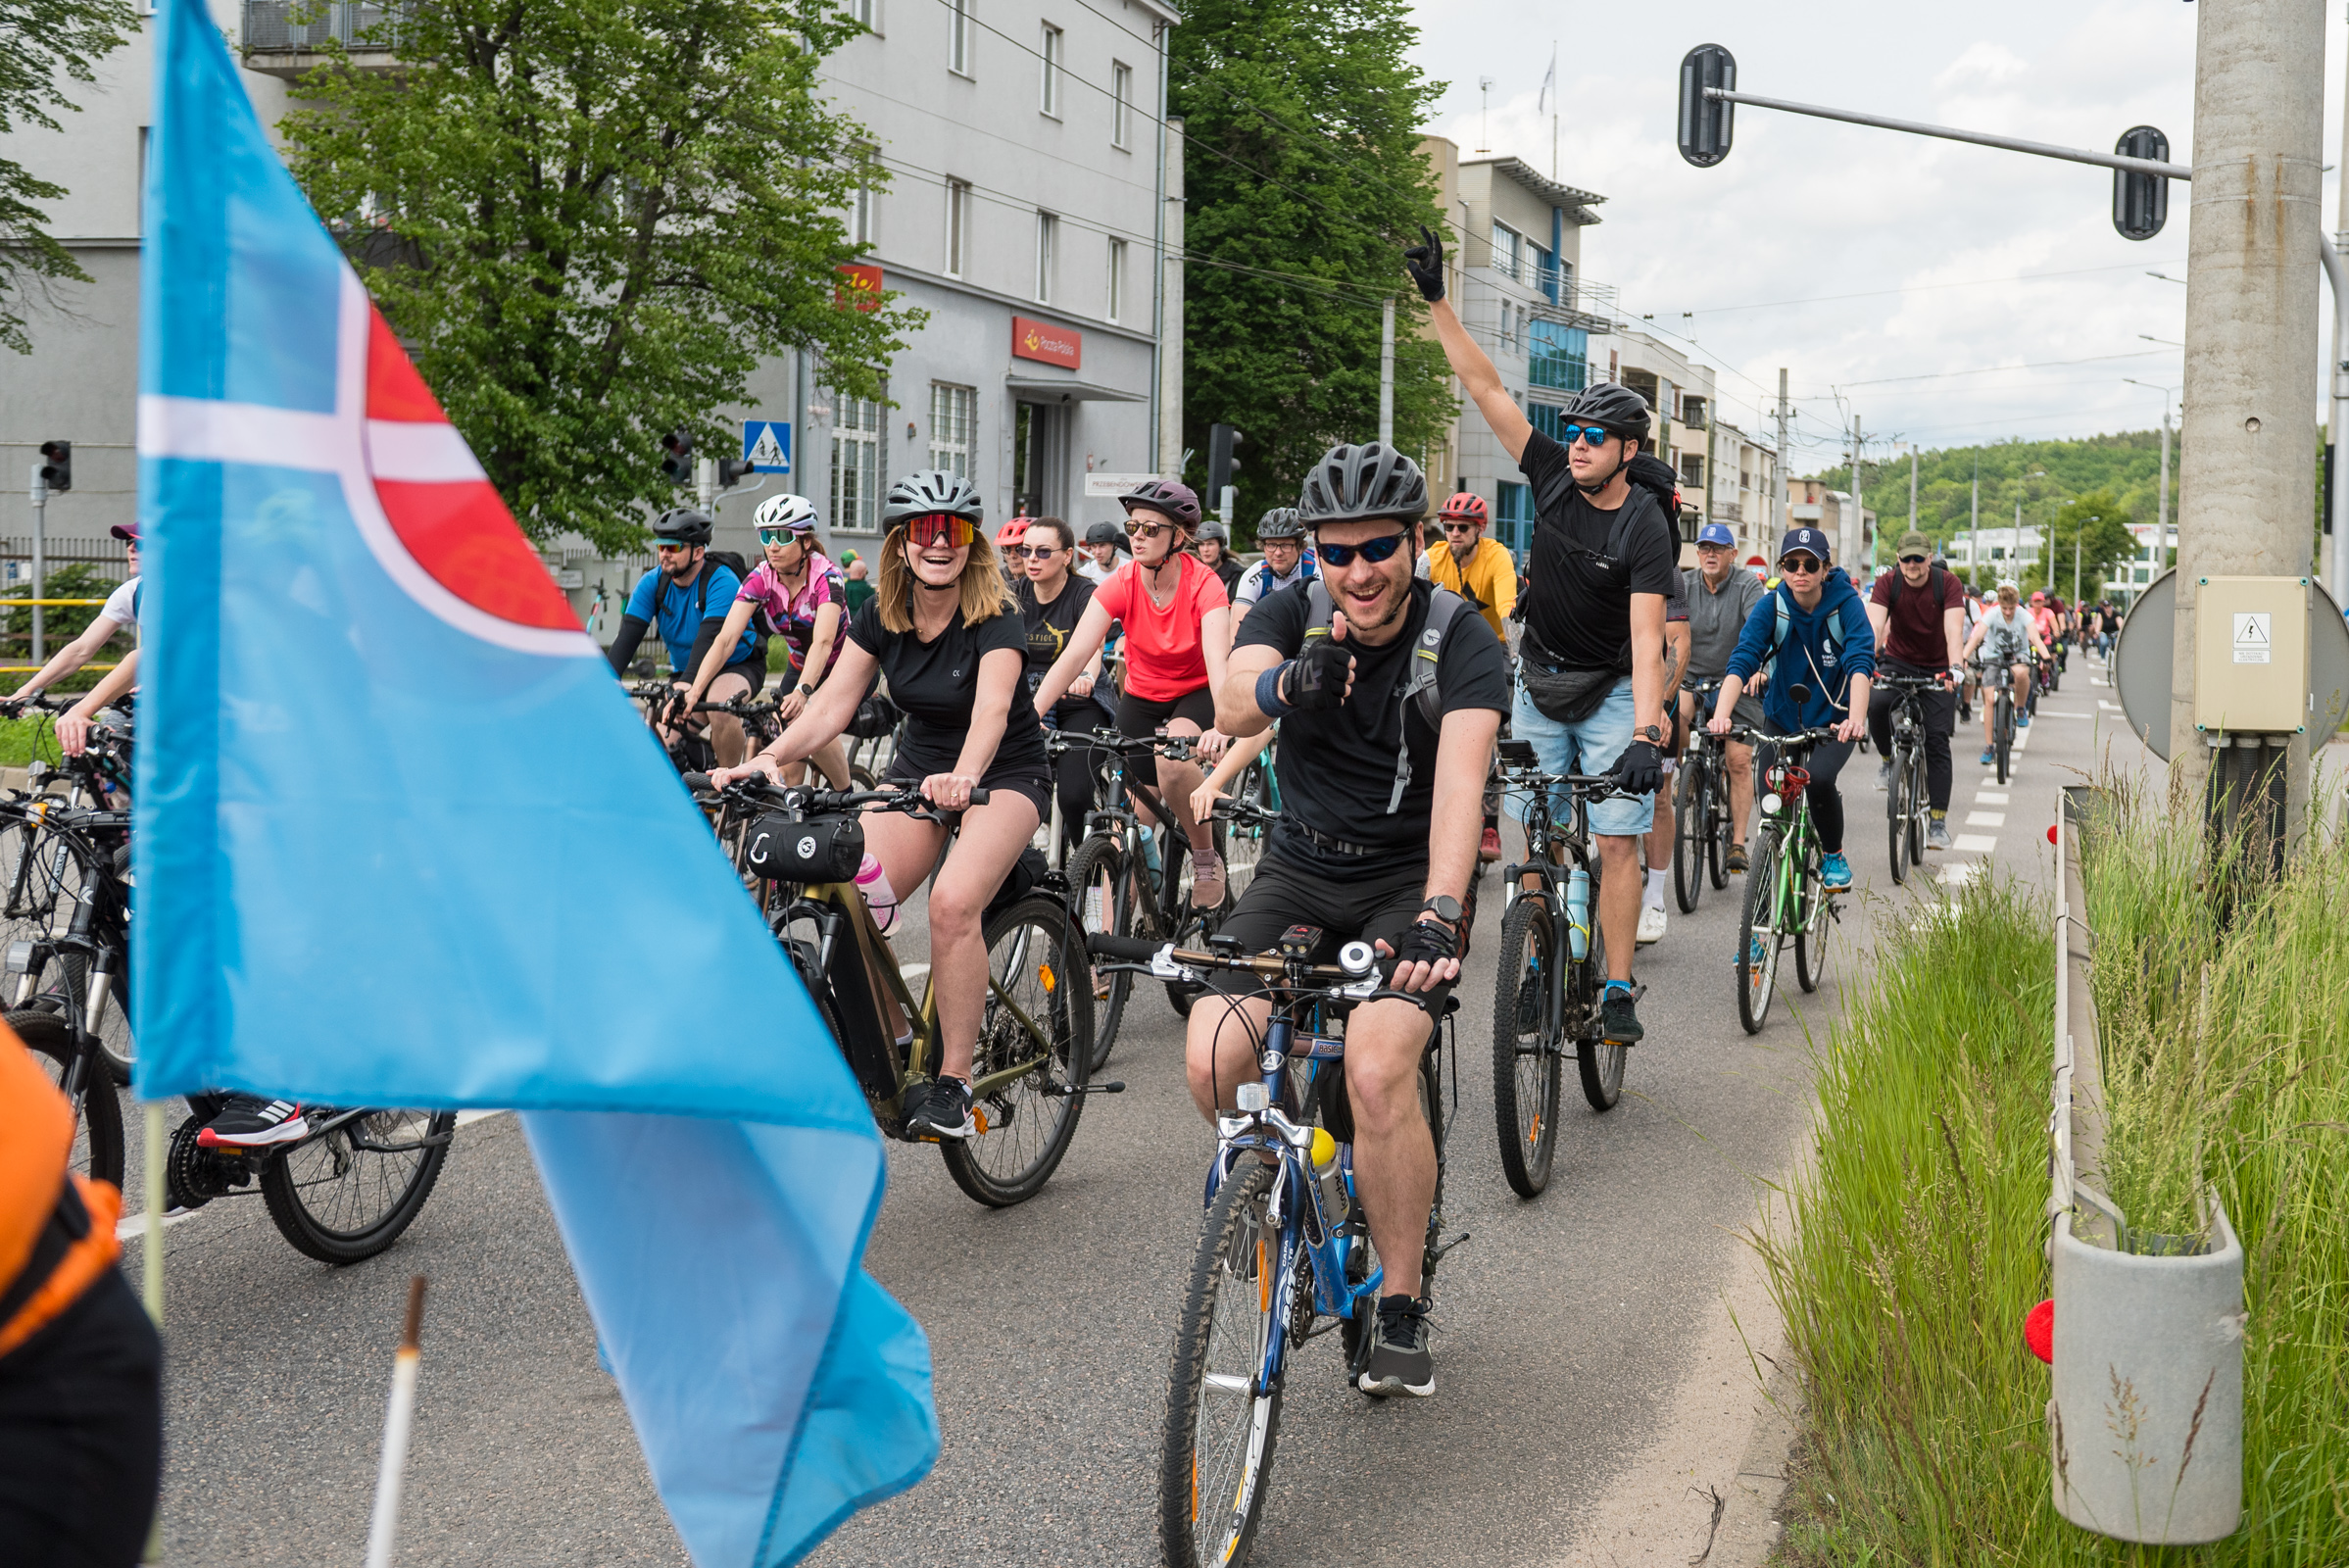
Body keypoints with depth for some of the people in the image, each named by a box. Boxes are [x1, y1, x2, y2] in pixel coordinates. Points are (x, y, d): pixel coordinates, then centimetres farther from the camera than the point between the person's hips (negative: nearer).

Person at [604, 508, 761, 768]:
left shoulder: (722, 582, -24)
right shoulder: (652, 583, -8)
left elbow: (711, 639, -37)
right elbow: (628, 634, -18)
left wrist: (687, 684, -51)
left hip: (739, 665, -5)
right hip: (686, 670, 5)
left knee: (719, 709, -37)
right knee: (667, 746, -13)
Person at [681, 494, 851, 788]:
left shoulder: (826, 576, -27)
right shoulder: (761, 578, -16)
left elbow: (823, 642, -41)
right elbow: (725, 639, -25)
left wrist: (802, 692, -58)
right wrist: (693, 692, -39)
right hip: (800, 666, 5)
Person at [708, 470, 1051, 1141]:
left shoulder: (995, 619, -19)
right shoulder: (881, 615, -4)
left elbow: (992, 708, -37)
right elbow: (832, 702, -11)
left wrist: (963, 777, -57)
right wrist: (770, 757, -29)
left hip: (1003, 773, -5)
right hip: (918, 765, 5)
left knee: (953, 904, -30)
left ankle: (953, 1084, -19)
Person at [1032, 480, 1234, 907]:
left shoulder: (1203, 584, -21)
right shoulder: (1120, 585, -15)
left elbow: (1218, 660, -35)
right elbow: (1075, 654, -24)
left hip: (1196, 695, -3)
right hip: (1141, 698, 3)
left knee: (1172, 761, -35)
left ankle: (1207, 859, -11)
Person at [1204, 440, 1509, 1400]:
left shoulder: (1462, 642, -13)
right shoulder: (1293, 615, -4)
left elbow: (1461, 778, -29)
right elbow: (1232, 707, -24)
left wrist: (1438, 910, -44)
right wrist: (1285, 683, -48)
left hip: (1408, 880, -3)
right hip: (1297, 871, 3)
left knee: (1378, 1072, -27)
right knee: (1213, 1060, -20)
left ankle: (1402, 1312, -7)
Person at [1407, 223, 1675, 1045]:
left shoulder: (1645, 528, -20)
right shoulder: (1554, 473, -7)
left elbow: (1647, 638, -29)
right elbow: (1485, 386, -7)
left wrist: (1647, 734, -40)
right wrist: (1437, 301, -12)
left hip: (1612, 692, -4)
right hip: (1539, 683, 4)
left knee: (1616, 840, -8)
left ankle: (1617, 993, -2)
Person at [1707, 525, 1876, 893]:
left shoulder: (1845, 603, -17)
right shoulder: (1771, 606, -14)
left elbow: (1861, 662, -29)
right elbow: (1742, 660, -24)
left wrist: (1856, 719, -47)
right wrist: (1721, 714, -41)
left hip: (1833, 720, -2)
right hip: (1782, 718, 2)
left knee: (1818, 778, -27)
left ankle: (1834, 856, 1)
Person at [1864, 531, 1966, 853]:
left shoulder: (1947, 583, -16)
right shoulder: (1887, 583, -14)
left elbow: (1954, 629, -28)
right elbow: (1874, 625, -27)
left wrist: (1956, 666, -46)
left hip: (1937, 668, -1)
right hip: (1898, 662, 1)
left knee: (1937, 740, -8)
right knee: (1876, 704, -31)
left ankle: (1938, 820, -3)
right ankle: (1887, 757, -1)